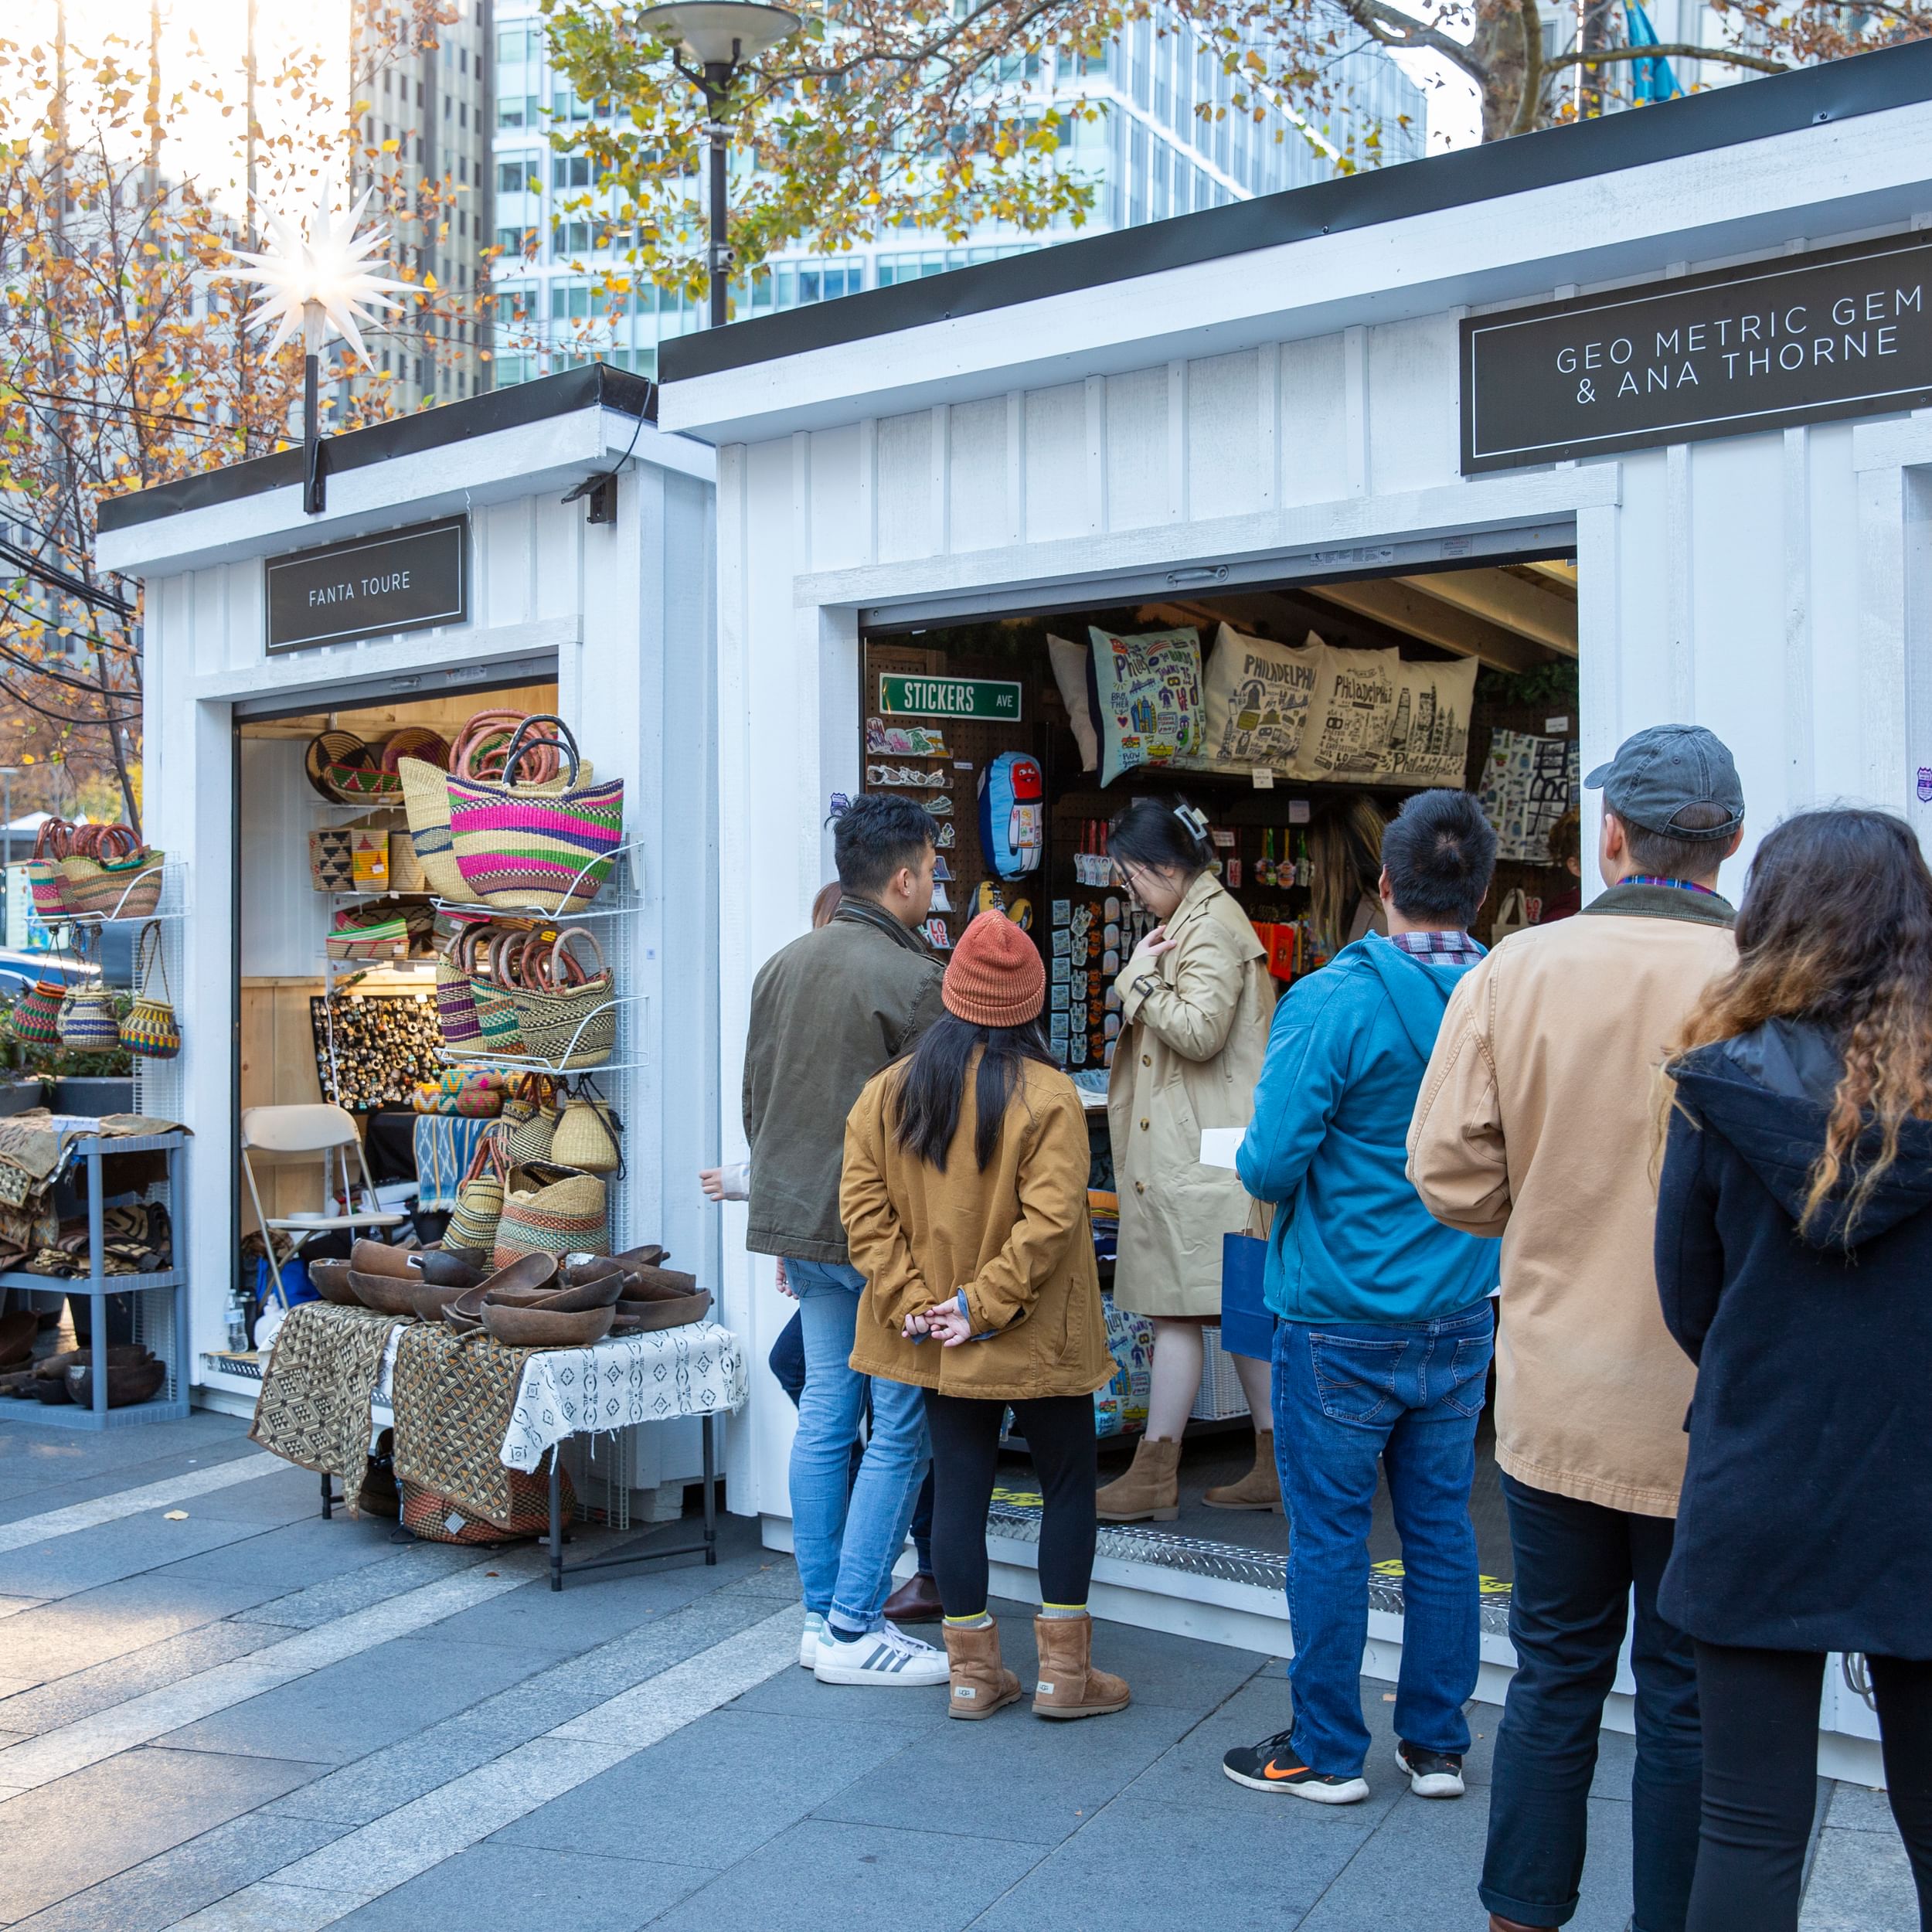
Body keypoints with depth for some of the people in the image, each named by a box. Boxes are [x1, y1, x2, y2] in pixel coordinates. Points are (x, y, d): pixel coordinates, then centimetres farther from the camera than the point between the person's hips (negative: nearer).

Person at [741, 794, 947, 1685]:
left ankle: (820, 1615, 21)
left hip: (802, 1222, 8)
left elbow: (754, 1100, 16)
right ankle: (854, 1630, 6)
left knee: (824, 1417, 14)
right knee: (899, 1430, 1)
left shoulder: (782, 966, 9)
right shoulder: (911, 978, -15)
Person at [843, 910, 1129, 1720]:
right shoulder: (1047, 1095, -14)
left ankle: (973, 1673, 19)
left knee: (959, 1486, 12)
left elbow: (863, 1206, -4)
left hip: (937, 1342, 4)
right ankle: (1064, 1672, 17)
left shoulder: (889, 1091, -1)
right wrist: (984, 1303, -16)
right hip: (1037, 1345, -4)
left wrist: (911, 1303, -5)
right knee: (1067, 1484, 12)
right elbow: (1050, 1219, -22)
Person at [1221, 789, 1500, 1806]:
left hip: (1341, 1325, -5)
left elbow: (1270, 1167, -18)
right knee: (1441, 1530, 15)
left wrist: (1249, 1159, 4)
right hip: (1460, 1316, 5)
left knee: (1329, 1536, 8)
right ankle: (1437, 1743, 27)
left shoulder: (1331, 1003, -18)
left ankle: (1326, 1753, 20)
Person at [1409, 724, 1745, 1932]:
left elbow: (1448, 1173, -7)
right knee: (1688, 1697, 13)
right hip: (1709, 1413, -2)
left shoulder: (1515, 970, -9)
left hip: (1554, 1403, 2)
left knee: (1555, 1674, 18)